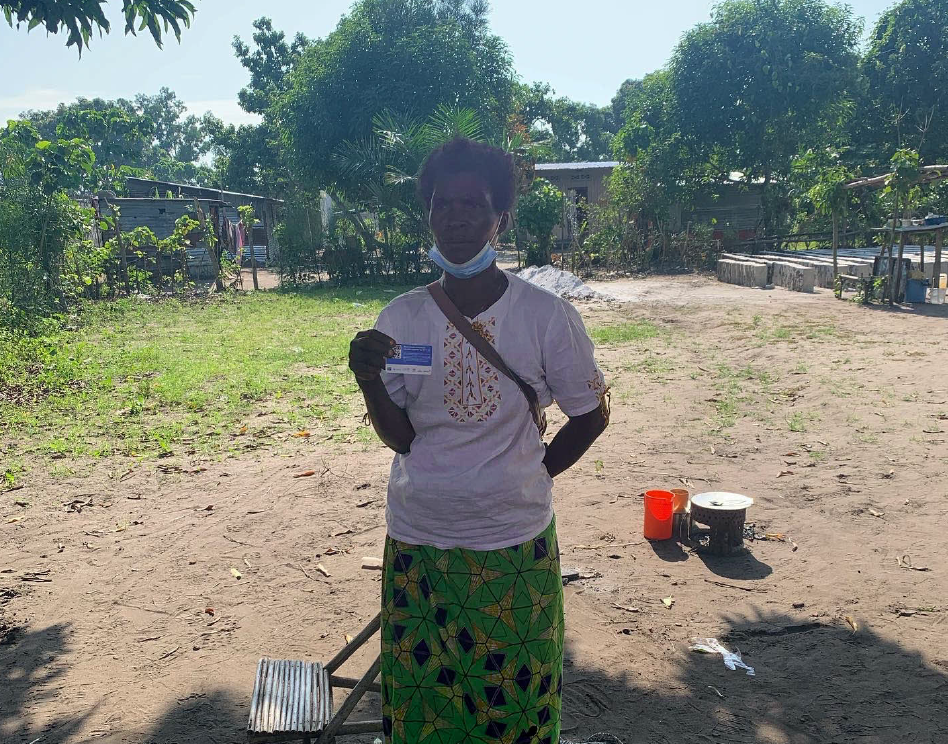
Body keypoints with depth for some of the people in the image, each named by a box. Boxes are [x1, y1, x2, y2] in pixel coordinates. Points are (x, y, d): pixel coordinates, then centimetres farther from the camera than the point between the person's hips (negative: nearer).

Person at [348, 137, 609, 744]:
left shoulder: (546, 316, -10)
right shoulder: (402, 318, -4)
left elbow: (592, 414, 2)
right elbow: (400, 437, -3)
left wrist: (531, 477, 1)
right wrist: (369, 381, -20)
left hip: (515, 546, -1)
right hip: (418, 544, 2)